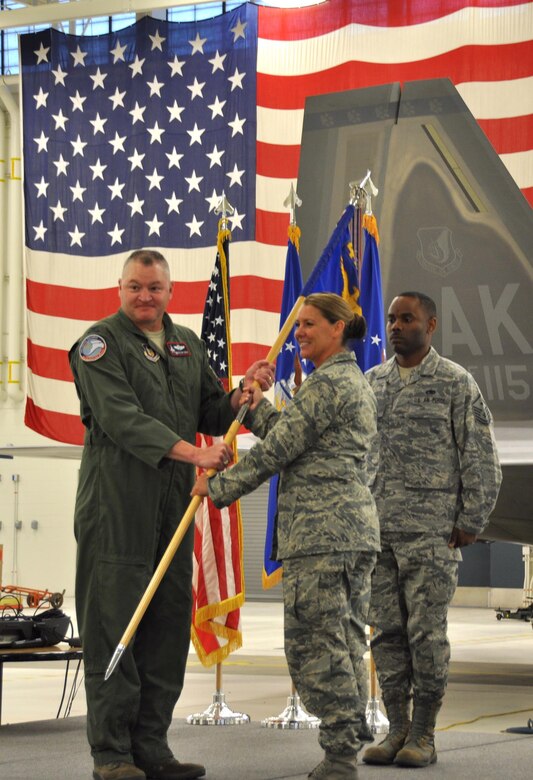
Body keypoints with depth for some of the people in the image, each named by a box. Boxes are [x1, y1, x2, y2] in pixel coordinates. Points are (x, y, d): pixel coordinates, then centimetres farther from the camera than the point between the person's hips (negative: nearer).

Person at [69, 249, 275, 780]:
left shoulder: (188, 345, 19)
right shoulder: (100, 343, -3)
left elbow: (212, 415, 23)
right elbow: (122, 418, -15)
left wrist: (242, 393, 3)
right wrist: (191, 452, -23)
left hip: (174, 502, 7)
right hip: (115, 502, -7)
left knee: (169, 624, 6)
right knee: (113, 623, -6)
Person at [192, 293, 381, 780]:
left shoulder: (327, 383, -11)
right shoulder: (356, 383, 21)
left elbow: (276, 450, -11)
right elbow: (290, 436, 20)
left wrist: (218, 487, -4)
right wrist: (255, 407, 11)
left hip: (321, 530, -11)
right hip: (354, 528, 11)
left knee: (313, 640, -8)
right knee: (340, 639, 12)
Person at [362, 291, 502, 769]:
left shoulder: (456, 383, 0)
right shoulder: (370, 383, 13)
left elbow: (482, 460, -2)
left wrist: (471, 522, -6)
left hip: (433, 533, -4)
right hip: (377, 532, 5)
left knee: (427, 633, -4)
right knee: (388, 632, 6)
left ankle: (424, 734, 4)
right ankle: (397, 729, 14)